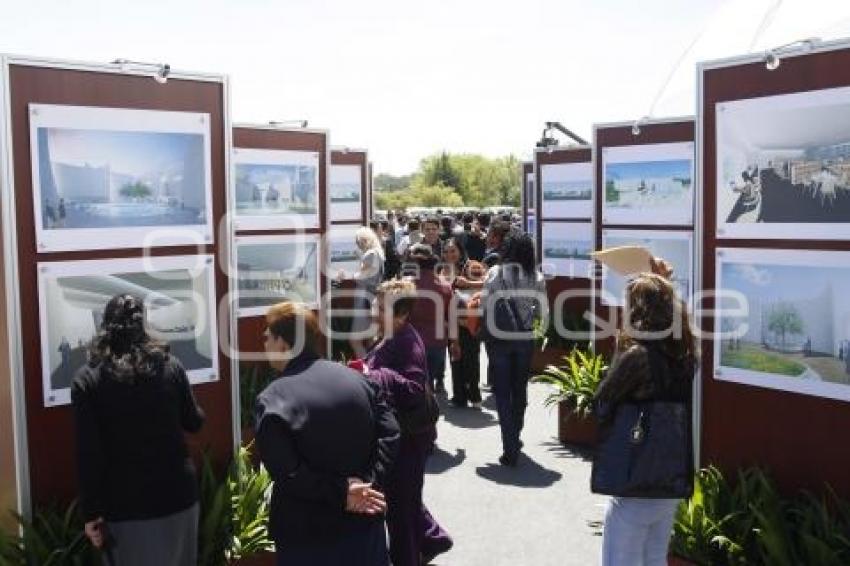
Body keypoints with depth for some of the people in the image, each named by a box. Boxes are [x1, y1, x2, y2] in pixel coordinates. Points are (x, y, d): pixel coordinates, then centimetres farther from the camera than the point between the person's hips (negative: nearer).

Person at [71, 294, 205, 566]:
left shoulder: (87, 379, -6)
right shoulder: (170, 365, -2)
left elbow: (88, 453, -8)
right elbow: (194, 422, 9)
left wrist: (91, 513, -2)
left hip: (126, 503, -1)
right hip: (177, 494, 2)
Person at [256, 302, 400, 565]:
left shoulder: (272, 400, -15)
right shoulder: (355, 378, 1)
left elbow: (285, 474, -22)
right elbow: (390, 433, -4)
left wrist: (339, 493, -17)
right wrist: (371, 483, -10)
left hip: (308, 533, -4)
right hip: (363, 520, 5)